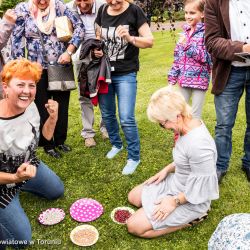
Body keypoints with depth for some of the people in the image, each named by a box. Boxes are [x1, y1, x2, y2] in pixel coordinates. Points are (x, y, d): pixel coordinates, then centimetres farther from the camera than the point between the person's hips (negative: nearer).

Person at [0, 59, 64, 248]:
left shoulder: (30, 106, -15)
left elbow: (44, 136, 2)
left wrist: (53, 117, -13)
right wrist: (15, 177, -39)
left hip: (28, 166, 7)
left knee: (57, 191, 25)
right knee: (22, 238, -3)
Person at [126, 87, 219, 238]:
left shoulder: (198, 145, -36)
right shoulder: (191, 125, -7)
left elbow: (202, 188, -26)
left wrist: (174, 201, -17)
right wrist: (167, 170, 4)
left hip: (190, 200, -9)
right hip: (175, 183, 10)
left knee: (134, 226, -11)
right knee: (133, 197, 18)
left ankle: (190, 218, 0)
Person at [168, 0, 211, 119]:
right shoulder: (184, 32, 9)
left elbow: (206, 57, -18)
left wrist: (188, 45, -22)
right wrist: (173, 77, 11)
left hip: (199, 79, -6)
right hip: (184, 79, 6)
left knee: (195, 115, 5)